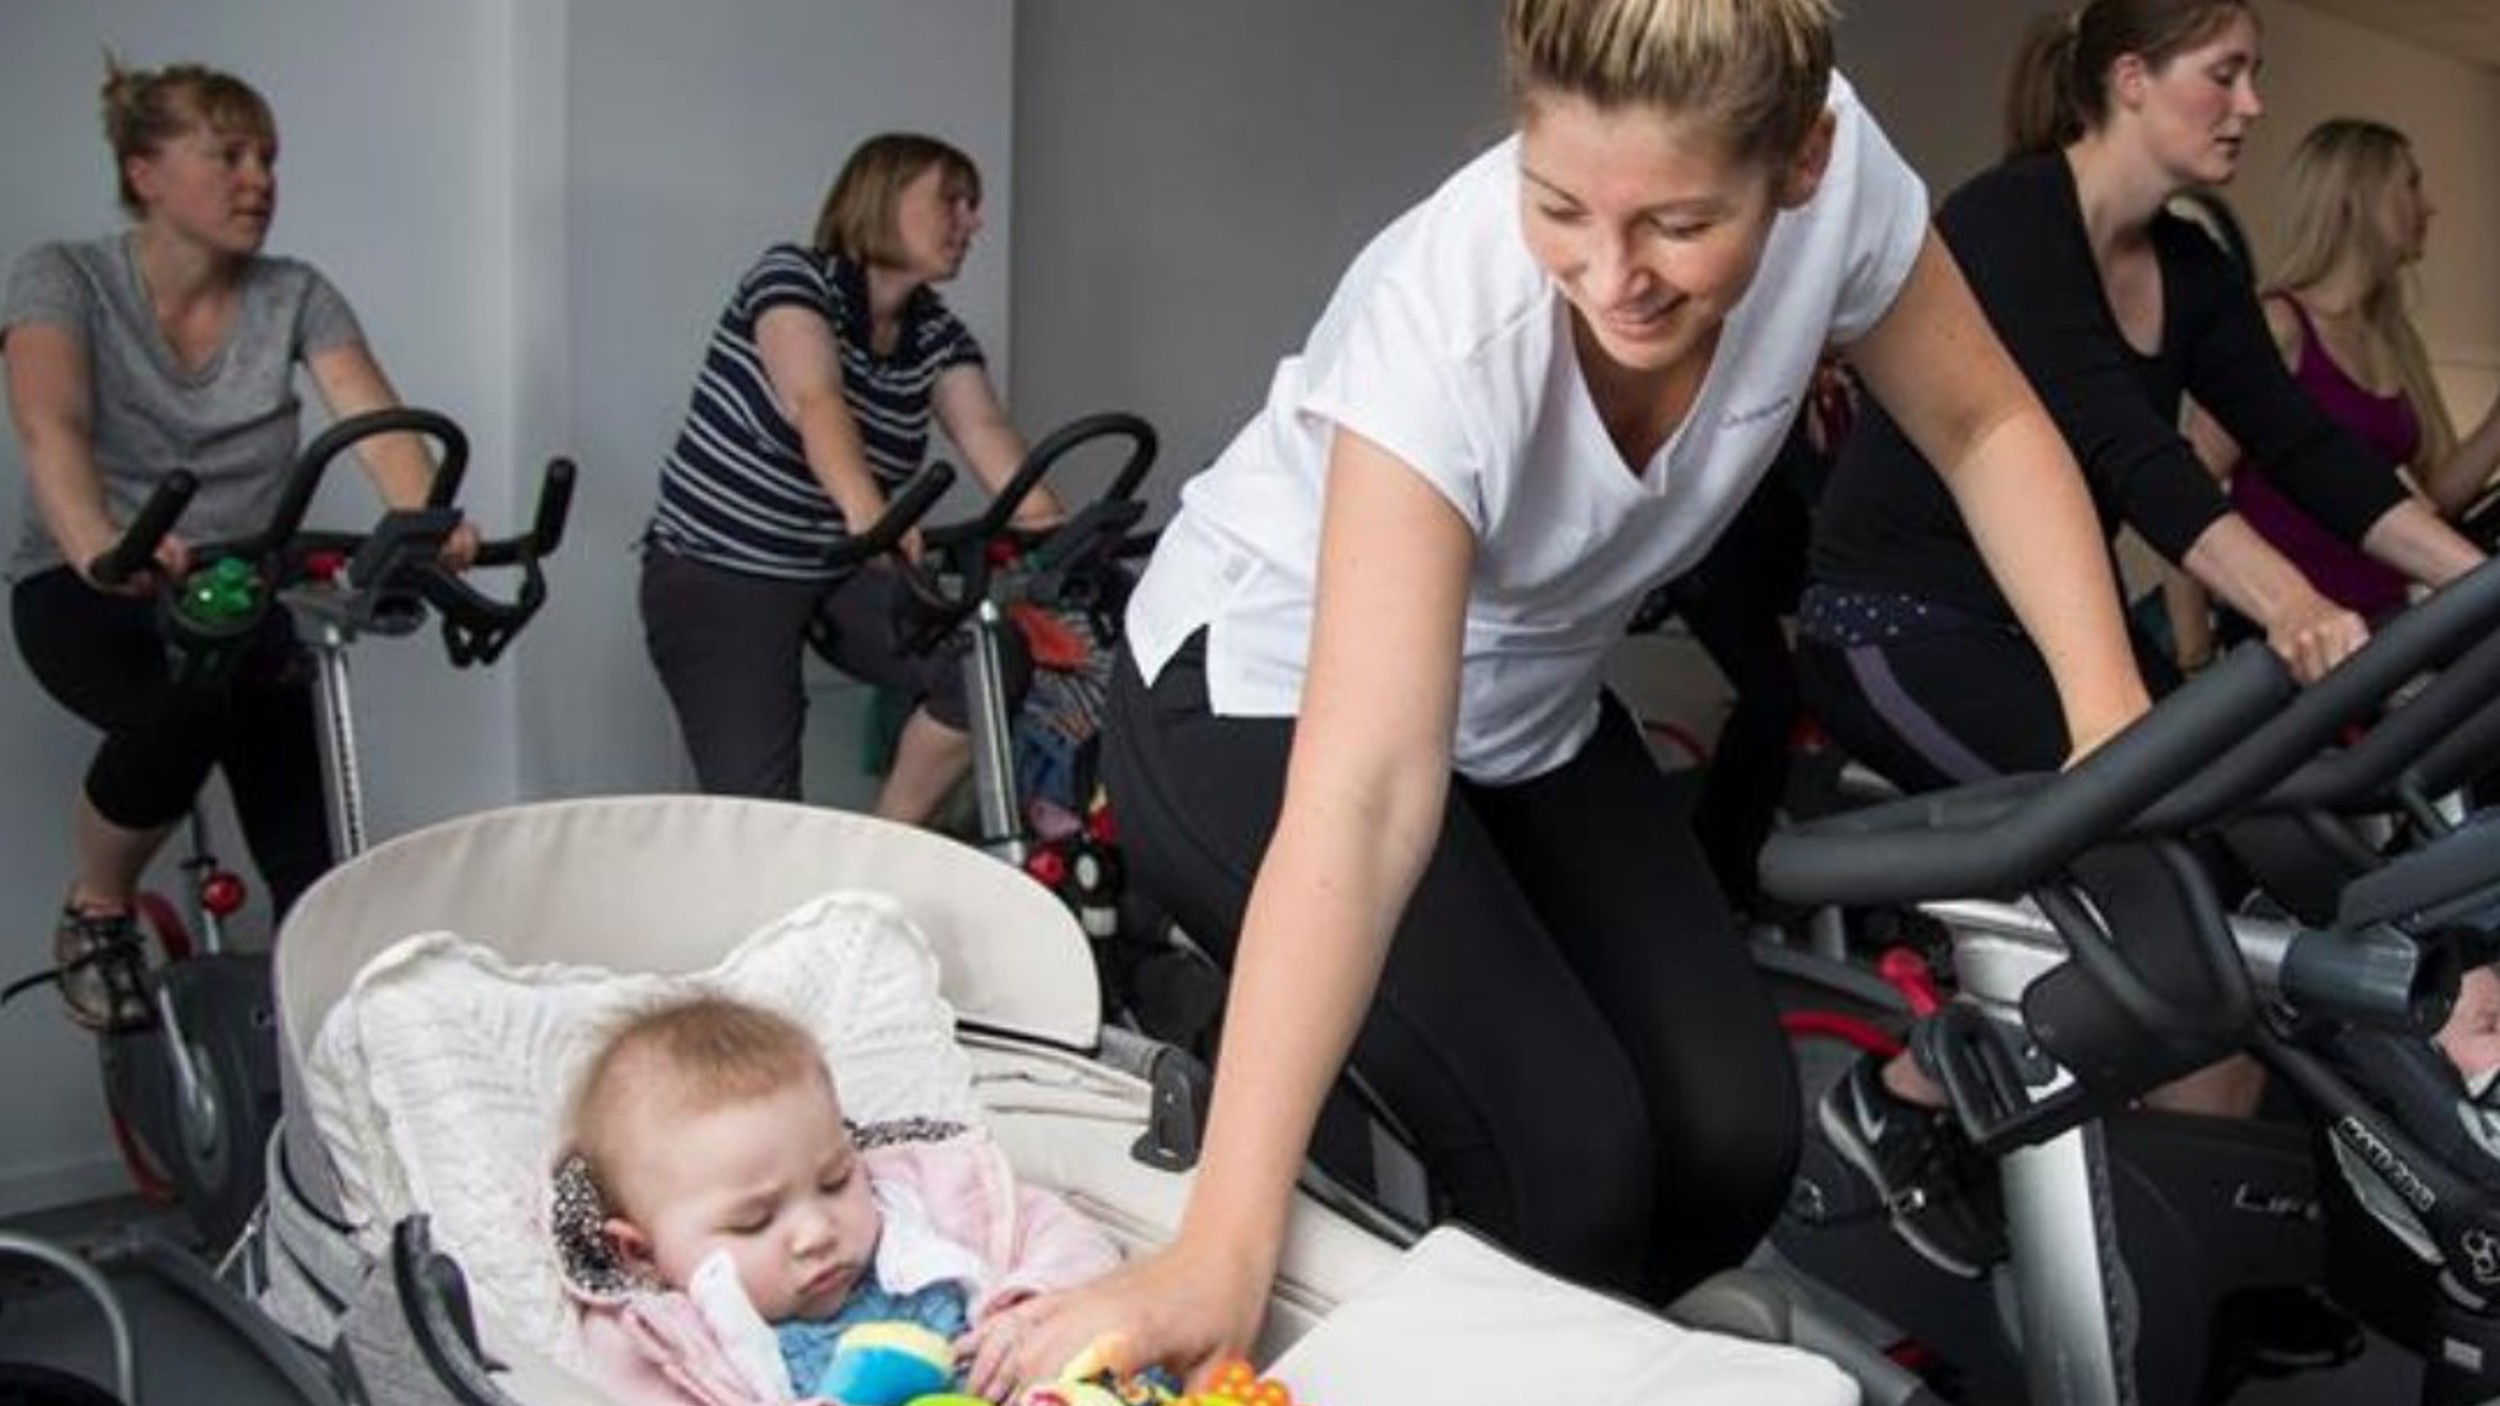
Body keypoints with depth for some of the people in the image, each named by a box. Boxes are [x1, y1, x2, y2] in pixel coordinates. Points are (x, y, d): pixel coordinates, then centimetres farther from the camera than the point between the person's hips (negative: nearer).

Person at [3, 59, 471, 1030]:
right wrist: (96, 544, -50)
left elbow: (376, 422, -18)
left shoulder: (294, 296, -2)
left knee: (310, 873, -13)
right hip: (85, 592, -2)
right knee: (183, 707, -35)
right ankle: (96, 916, -7)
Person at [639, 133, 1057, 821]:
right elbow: (817, 401, -34)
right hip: (717, 576, -5)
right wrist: (866, 510, -53)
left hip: (842, 574, 6)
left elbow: (986, 429, -16)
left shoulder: (940, 338, 3)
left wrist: (1049, 529, -36)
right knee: (761, 808, -18)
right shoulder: (792, 276, -15)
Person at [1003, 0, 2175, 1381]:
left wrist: (2112, 720, -17)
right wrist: (1222, 1250, -45)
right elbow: (1365, 803, -41)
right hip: (1256, 698, -5)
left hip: (1529, 708, 5)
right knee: (1570, 1160, -22)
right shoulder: (1450, 316, -36)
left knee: (1734, 1140, -10)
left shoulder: (1833, 171, -22)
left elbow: (1985, 428, -4)